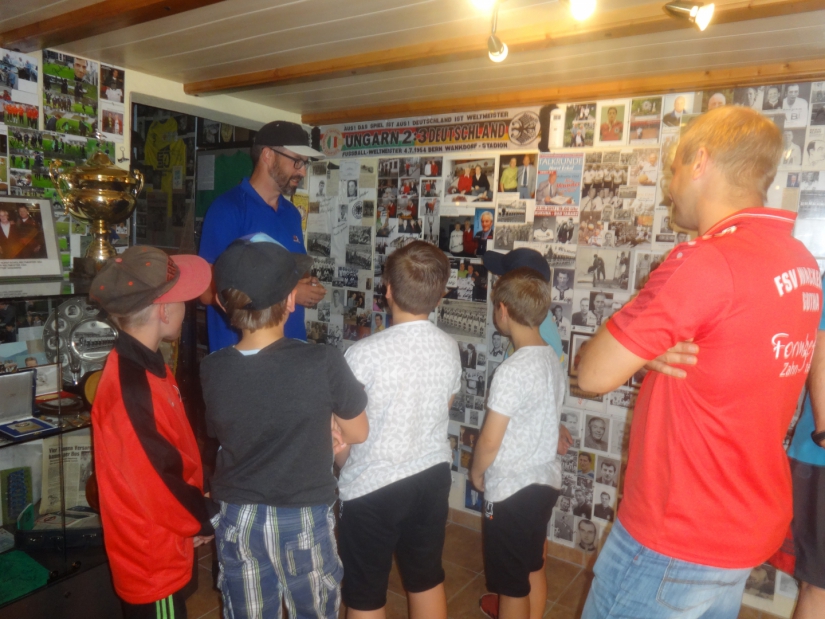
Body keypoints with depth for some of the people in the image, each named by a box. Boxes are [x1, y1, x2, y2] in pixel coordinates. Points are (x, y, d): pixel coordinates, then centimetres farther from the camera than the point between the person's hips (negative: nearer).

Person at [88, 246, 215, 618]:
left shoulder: (144, 363, 0)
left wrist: (196, 511, 6)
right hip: (151, 554, -9)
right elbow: (157, 478, -26)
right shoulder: (130, 387, -31)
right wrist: (204, 520, -10)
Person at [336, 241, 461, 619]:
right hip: (432, 478, 5)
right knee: (427, 579, 24)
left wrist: (347, 470, 8)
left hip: (372, 487, -5)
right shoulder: (449, 348, -6)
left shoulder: (365, 354, -23)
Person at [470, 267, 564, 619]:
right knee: (533, 570, 24)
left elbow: (490, 442, -20)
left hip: (512, 490, -8)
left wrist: (477, 473, -1)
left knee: (512, 585, 11)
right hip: (544, 481, 8)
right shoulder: (551, 359, 0)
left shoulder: (512, 370, -25)